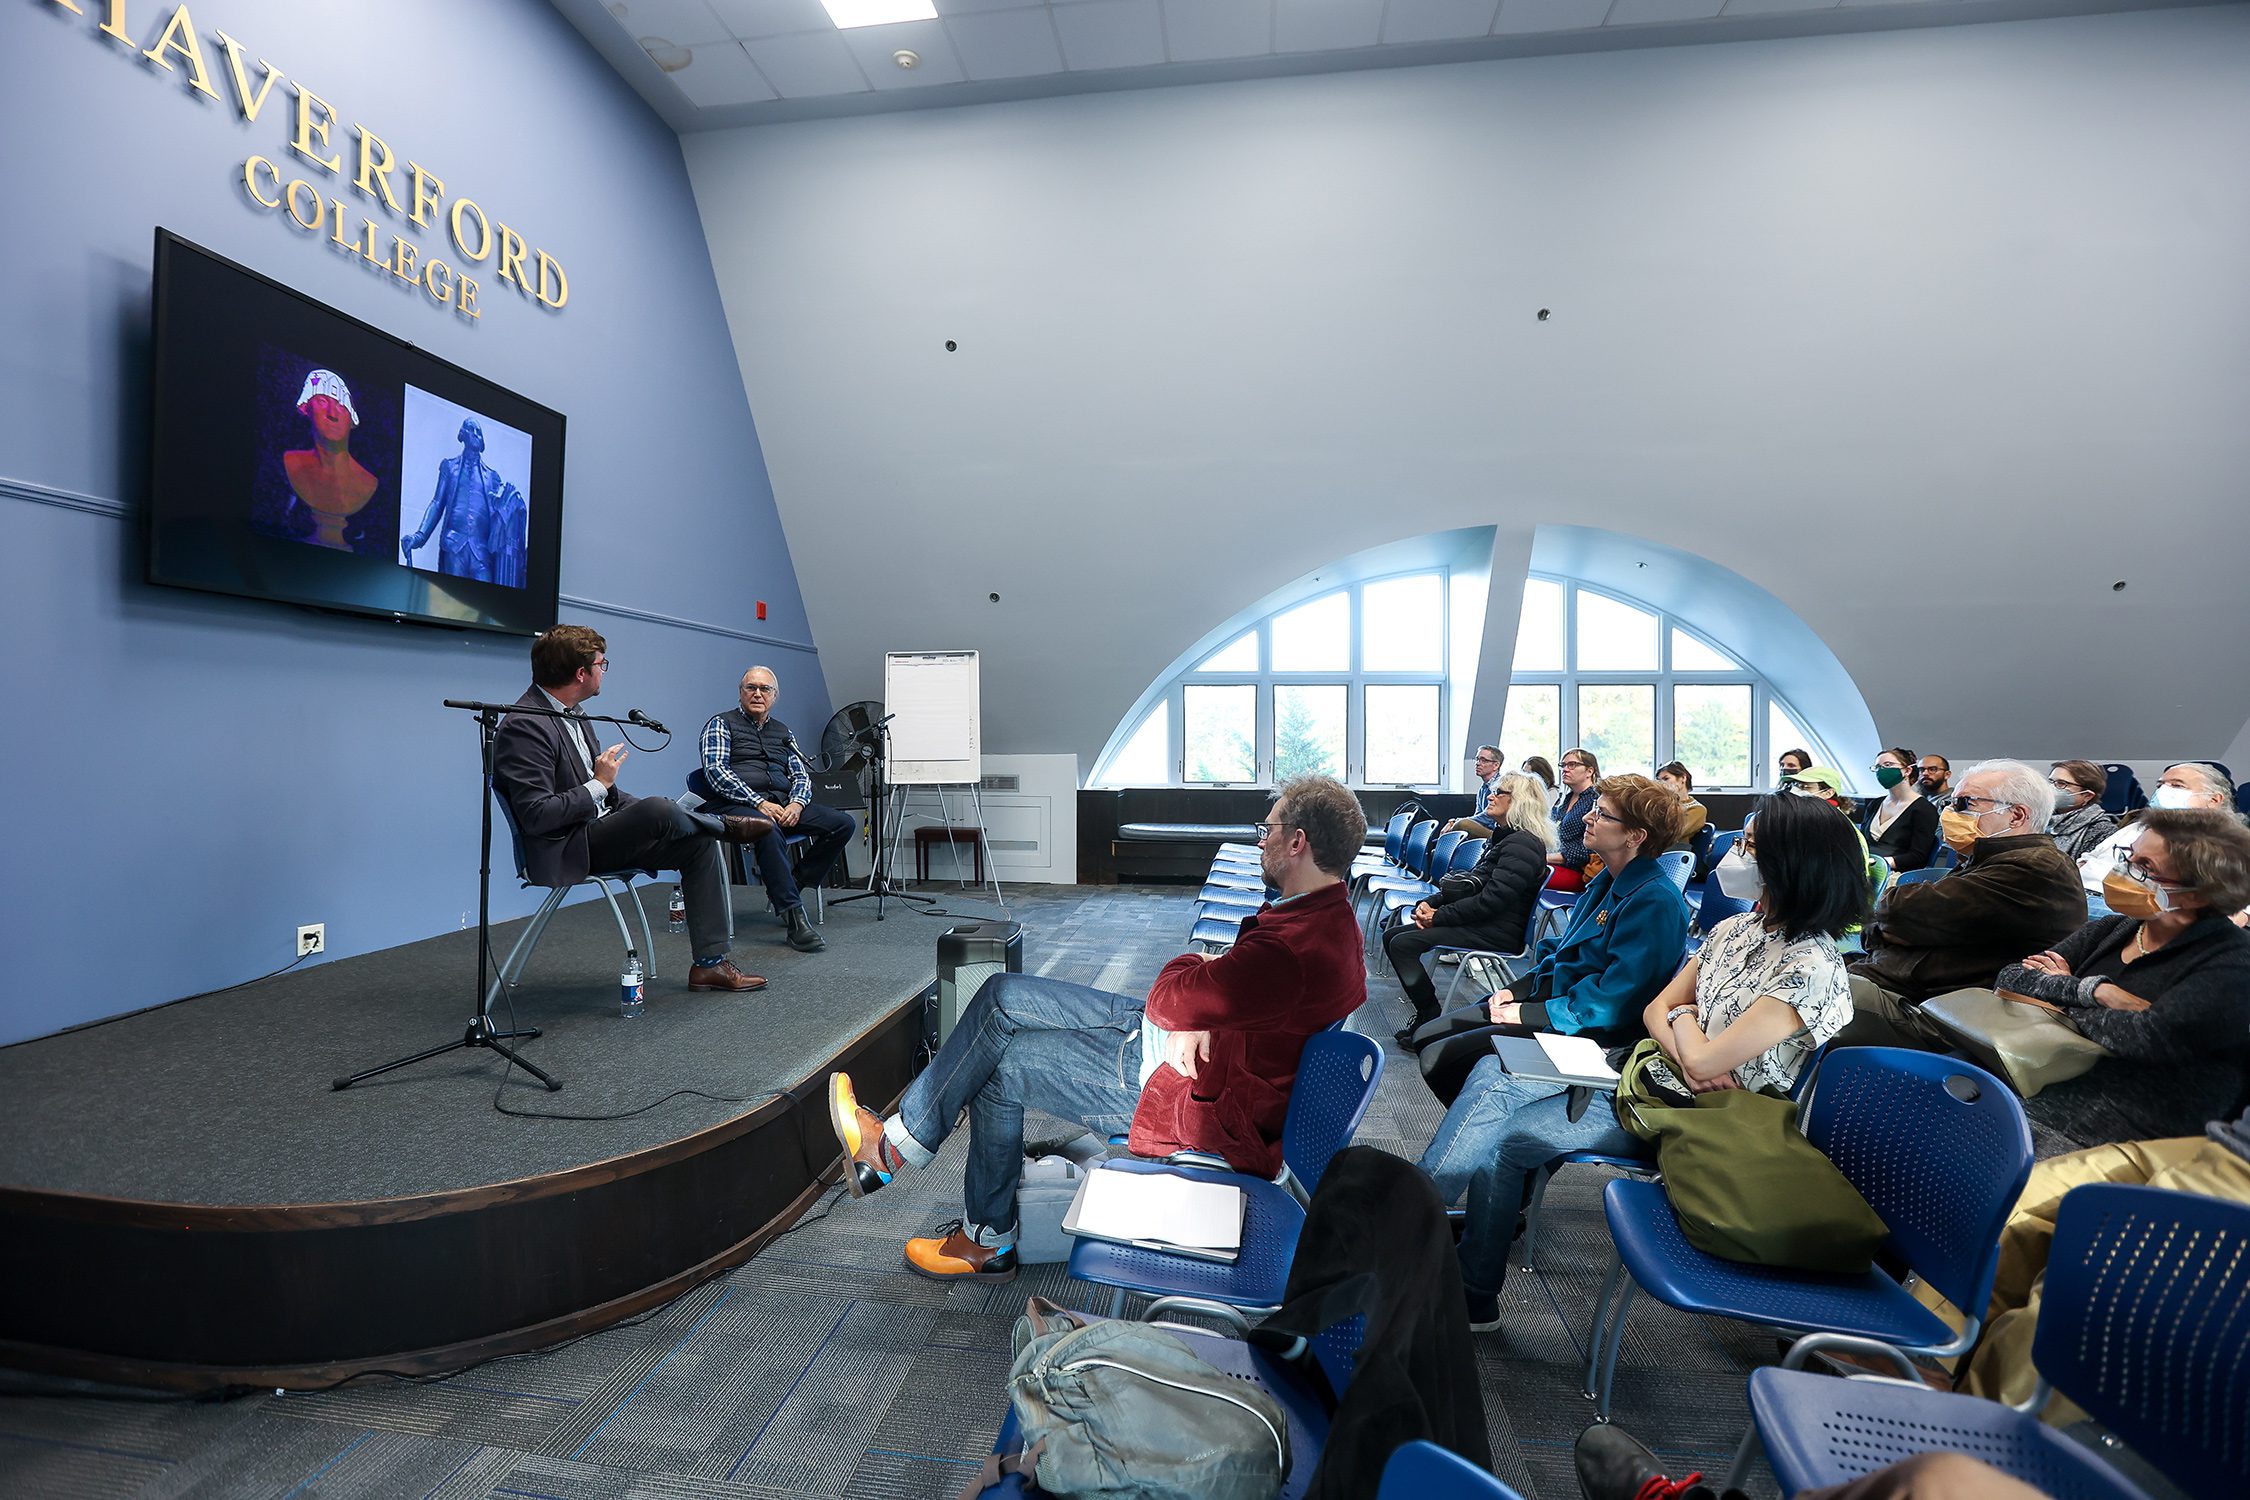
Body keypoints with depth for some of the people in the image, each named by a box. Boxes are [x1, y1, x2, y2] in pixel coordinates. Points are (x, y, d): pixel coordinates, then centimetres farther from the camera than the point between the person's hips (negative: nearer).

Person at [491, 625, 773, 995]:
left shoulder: (570, 712, 11)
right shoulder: (524, 726, -19)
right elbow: (536, 816, -25)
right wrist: (599, 785, -19)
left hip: (598, 830, 10)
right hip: (565, 853, -10)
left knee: (699, 843, -1)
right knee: (658, 810, -31)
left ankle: (710, 962, 1)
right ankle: (726, 825, 5)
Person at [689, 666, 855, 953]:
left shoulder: (783, 732, 23)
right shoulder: (721, 724, 7)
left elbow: (801, 775, 16)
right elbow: (715, 771, -8)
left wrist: (797, 803, -9)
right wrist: (759, 803, -19)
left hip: (783, 803, 6)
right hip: (737, 804, -6)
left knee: (844, 823, -15)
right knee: (769, 830, -40)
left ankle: (792, 886, -4)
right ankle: (794, 918, -37)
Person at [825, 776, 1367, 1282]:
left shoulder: (1294, 949, -31)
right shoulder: (1325, 910, 2)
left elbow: (1169, 1001, -25)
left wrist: (1191, 963, -3)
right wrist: (1191, 1019, -12)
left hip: (1196, 1097, -10)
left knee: (1000, 1065, -2)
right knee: (1002, 996, 3)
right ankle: (898, 1140, 12)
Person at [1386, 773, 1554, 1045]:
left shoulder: (1523, 844, -15)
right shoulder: (1501, 837, 18)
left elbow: (1492, 900, -23)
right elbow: (1472, 885, 18)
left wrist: (1439, 916, -17)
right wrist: (1429, 904, 2)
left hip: (1499, 932, -11)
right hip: (1483, 923, 11)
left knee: (1403, 944, -22)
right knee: (1392, 937, 3)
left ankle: (1430, 1020, -11)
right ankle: (1426, 1015, 2)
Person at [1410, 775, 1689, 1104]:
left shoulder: (1656, 901, -21)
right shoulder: (1609, 881, 10)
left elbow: (1612, 1001, -24)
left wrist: (1529, 1013, -17)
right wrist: (1517, 990, 6)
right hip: (1549, 996, 10)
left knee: (1439, 1060, -16)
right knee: (1426, 1039, 7)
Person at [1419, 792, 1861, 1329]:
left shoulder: (1812, 966, -21)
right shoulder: (1737, 928, 5)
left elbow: (1703, 1061, -24)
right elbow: (1656, 1010, 7)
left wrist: (1683, 1015, -3)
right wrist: (1688, 1056, -13)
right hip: (1642, 1071, 8)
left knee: (1498, 1138, -16)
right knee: (1493, 1073, -9)